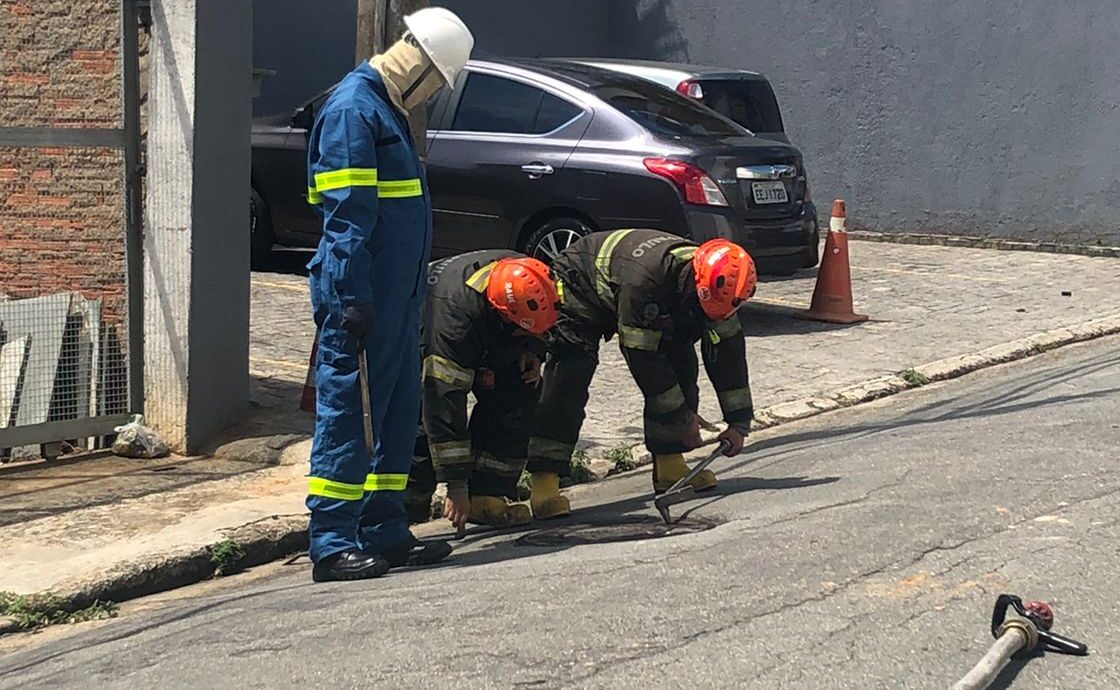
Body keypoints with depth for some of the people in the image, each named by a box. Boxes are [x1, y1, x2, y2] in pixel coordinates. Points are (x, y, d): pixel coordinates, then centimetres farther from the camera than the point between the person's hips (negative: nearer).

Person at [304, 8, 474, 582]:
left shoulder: (387, 110, 19)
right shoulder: (353, 108, -13)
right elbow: (347, 214, -19)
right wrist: (353, 299, -23)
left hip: (396, 297, 10)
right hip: (362, 297, -10)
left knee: (397, 414, 13)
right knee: (348, 415, -6)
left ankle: (385, 533, 21)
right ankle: (333, 545, -2)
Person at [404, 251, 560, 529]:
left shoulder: (524, 281, -28)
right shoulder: (453, 317, -46)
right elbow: (445, 401, -44)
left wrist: (531, 350, -18)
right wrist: (456, 485, -44)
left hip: (489, 345, 6)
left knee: (518, 392, -16)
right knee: (429, 405, -27)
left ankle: (490, 493, -13)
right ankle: (407, 501, -10)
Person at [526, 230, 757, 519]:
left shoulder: (715, 285, -22)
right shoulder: (643, 278, -43)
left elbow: (729, 352, -12)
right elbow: (642, 357, -33)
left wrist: (739, 422, -11)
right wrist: (682, 416, -24)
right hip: (578, 286, -7)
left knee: (682, 363, -7)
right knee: (570, 378, -23)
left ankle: (669, 463, 2)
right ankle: (544, 481, -25)